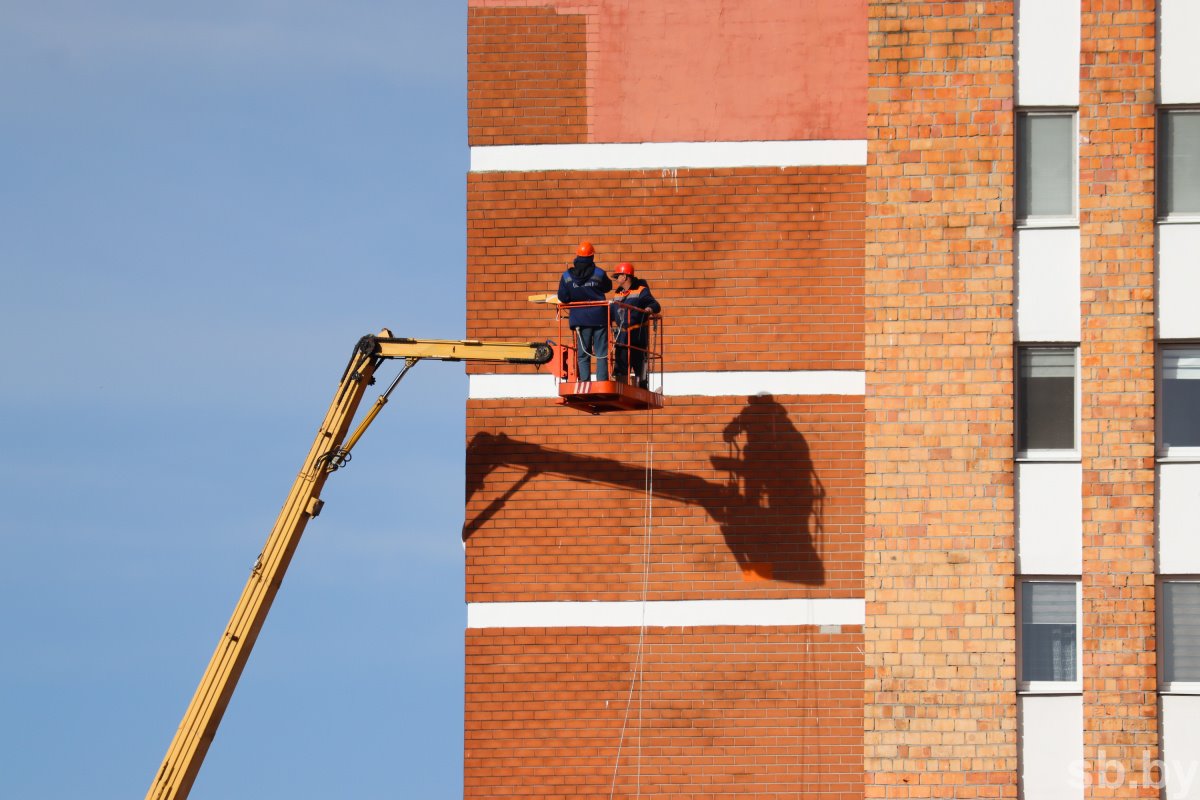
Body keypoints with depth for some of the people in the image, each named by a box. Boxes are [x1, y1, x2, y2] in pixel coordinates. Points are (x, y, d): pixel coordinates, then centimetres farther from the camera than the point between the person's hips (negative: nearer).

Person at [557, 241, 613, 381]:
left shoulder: (567, 276, -4)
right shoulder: (599, 274, -6)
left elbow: (563, 298, -5)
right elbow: (608, 287, 12)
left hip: (580, 318, 1)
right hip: (599, 317, -1)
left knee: (583, 355, 4)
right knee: (602, 354, 3)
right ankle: (602, 381, -4)